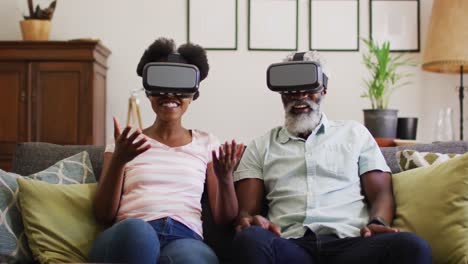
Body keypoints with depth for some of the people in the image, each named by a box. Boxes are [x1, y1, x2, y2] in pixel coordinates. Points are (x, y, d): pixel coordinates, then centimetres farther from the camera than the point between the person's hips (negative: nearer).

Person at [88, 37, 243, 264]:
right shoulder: (126, 142, 17)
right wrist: (118, 162, -8)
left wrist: (225, 179, -7)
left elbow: (223, 218, 13)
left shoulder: (206, 143, 19)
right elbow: (103, 216, 7)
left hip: (185, 238, -2)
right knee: (136, 230, -37)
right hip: (128, 236, 2)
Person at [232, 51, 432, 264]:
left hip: (349, 242, 1)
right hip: (290, 245, -1)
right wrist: (249, 221, -16)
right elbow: (247, 209, 10)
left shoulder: (355, 134, 21)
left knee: (412, 246, -32)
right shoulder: (260, 147, 20)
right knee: (250, 240, -37)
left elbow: (381, 194, 13)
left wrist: (378, 223, -11)